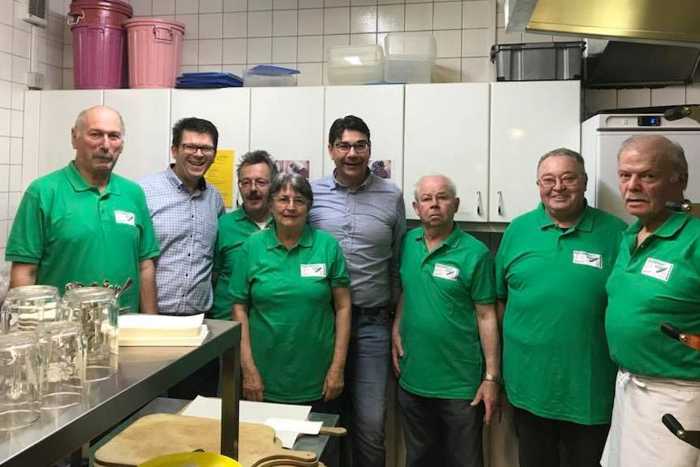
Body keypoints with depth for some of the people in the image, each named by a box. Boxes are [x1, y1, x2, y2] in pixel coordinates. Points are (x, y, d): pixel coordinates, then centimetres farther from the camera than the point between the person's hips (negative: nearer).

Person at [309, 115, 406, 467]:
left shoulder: (392, 197, 2)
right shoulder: (311, 193, 1)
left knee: (371, 422, 2)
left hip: (372, 322, 0)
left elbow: (398, 262, 9)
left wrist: (397, 316, 10)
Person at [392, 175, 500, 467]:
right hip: (412, 380, 4)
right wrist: (396, 332, -1)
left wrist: (492, 377, -11)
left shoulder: (475, 253, -11)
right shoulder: (407, 244, 2)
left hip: (461, 387, -4)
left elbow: (486, 316, -10)